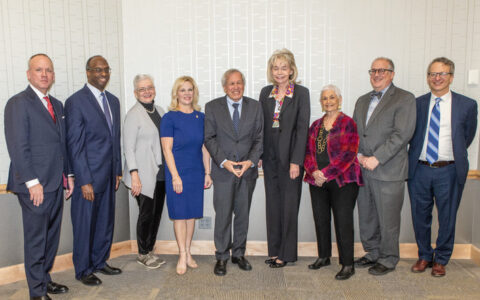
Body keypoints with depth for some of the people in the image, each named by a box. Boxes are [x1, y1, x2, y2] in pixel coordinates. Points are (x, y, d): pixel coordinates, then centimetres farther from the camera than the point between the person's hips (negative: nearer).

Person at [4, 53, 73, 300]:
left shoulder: (57, 105, 15)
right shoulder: (18, 103, -8)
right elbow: (18, 147, -14)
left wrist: (68, 175, 13)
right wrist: (32, 182, -17)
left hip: (56, 183, 7)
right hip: (35, 185, -7)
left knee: (52, 236, 15)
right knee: (36, 238, 4)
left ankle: (45, 278, 31)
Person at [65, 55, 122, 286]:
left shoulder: (113, 101, 11)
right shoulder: (75, 102, -11)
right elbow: (75, 145, -14)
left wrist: (118, 171, 12)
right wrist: (84, 181, -16)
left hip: (108, 176, 7)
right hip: (88, 176, -7)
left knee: (106, 221, 16)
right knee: (84, 224, 7)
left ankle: (100, 261, 34)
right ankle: (83, 270, 25)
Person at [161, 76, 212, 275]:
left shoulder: (200, 117, 7)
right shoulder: (169, 117, -6)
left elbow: (204, 148, 10)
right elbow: (167, 149, -9)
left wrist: (207, 173, 8)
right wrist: (175, 176, -14)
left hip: (196, 172, 4)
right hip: (177, 172, -4)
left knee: (192, 213, 11)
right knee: (179, 214, 3)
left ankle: (187, 253, 24)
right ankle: (182, 256, 14)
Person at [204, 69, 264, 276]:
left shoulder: (255, 107, 6)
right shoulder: (212, 107, 1)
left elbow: (259, 138, 4)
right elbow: (209, 138, -2)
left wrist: (251, 161, -11)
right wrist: (223, 161, -15)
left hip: (248, 171, 2)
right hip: (223, 171, -2)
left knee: (243, 214, 12)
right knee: (223, 215, 2)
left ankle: (239, 253, 27)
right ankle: (222, 257, 17)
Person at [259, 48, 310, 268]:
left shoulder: (301, 93, -5)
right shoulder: (266, 93, 10)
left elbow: (302, 128, -10)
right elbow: (262, 125, 11)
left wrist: (296, 161, -15)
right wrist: (260, 154, 5)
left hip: (290, 157, -5)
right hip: (270, 157, 5)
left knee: (288, 204, 3)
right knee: (273, 204, 11)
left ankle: (286, 253, 17)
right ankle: (274, 250, 24)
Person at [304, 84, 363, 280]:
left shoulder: (348, 123, -3)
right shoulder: (316, 125, 14)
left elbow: (348, 154, -12)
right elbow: (308, 151, 9)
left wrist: (326, 173, -16)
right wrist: (314, 172, -9)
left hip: (342, 180, -5)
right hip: (317, 181, 6)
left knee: (343, 221, -3)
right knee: (320, 219, 11)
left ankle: (348, 265, 9)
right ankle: (323, 257, 28)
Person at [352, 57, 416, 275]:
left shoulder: (404, 99, -4)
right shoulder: (362, 101, 17)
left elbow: (402, 134, -14)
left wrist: (376, 159, -18)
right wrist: (359, 155, -4)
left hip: (389, 171, -6)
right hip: (362, 169, 6)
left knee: (387, 220, 4)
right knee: (366, 217, 15)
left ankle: (388, 259, 22)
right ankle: (372, 253, 33)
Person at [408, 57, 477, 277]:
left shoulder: (467, 105, 0)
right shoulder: (417, 103, 4)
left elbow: (468, 136, 11)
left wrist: (454, 155, 11)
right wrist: (416, 156, 4)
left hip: (449, 171, -1)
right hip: (419, 169, 2)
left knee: (447, 218, 9)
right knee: (420, 216, 11)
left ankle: (441, 260, 29)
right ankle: (424, 256, 32)